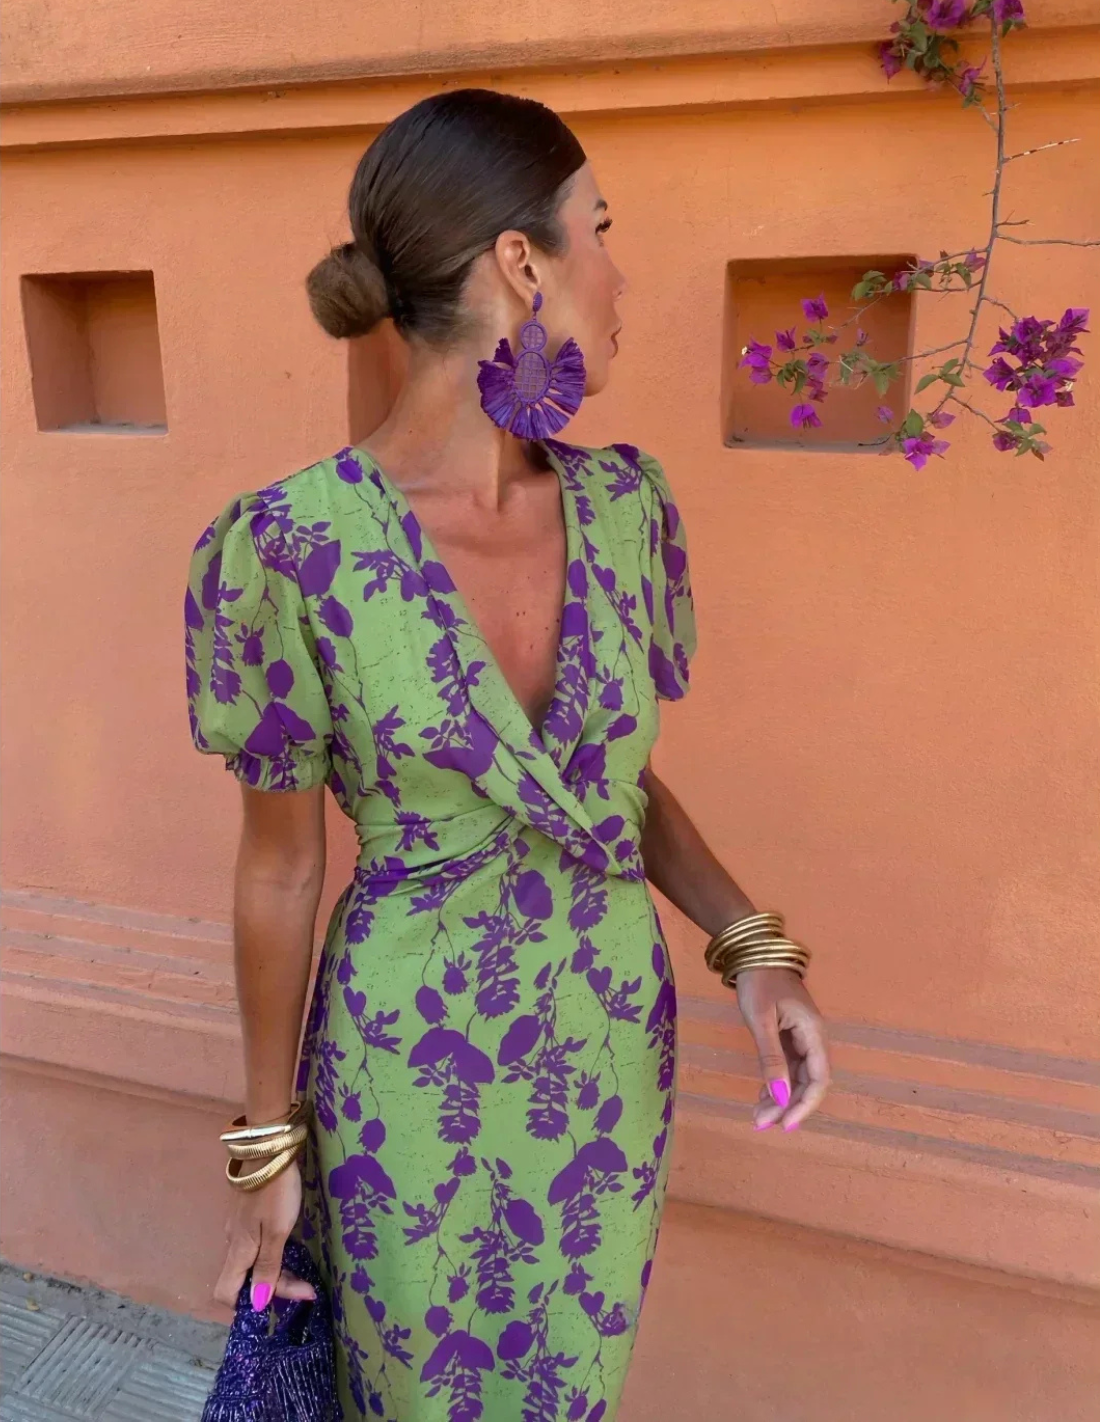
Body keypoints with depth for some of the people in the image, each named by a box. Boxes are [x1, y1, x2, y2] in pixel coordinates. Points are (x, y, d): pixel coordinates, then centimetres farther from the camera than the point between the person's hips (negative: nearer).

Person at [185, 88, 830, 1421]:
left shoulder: (625, 506, -8)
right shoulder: (290, 548, -22)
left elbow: (625, 776, 4)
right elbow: (279, 864, -10)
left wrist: (752, 943, -11)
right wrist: (267, 1143, 0)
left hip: (615, 1049, 4)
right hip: (409, 1075, -3)